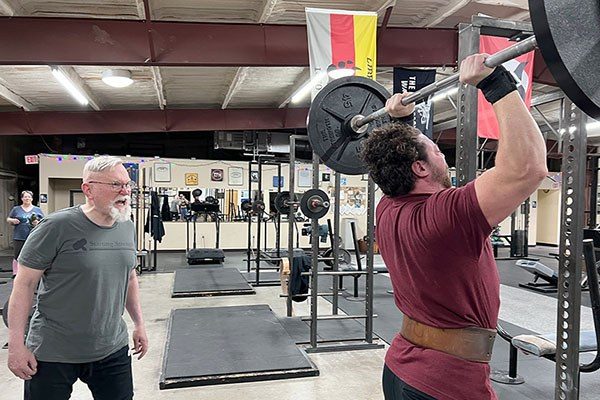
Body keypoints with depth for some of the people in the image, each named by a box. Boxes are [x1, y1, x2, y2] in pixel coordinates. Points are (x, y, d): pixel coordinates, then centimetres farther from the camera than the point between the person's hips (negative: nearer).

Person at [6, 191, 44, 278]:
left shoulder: (37, 210, 9)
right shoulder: (16, 209, 9)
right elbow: (8, 219, 15)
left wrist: (38, 223, -11)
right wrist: (12, 220, -7)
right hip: (19, 238, 0)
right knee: (17, 257, 2)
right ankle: (15, 274, 13)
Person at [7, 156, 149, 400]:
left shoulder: (127, 227, 2)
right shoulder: (56, 227, -16)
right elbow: (24, 283, -11)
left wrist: (138, 323, 13)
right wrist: (16, 344, -11)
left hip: (113, 350, 5)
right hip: (53, 354, -4)